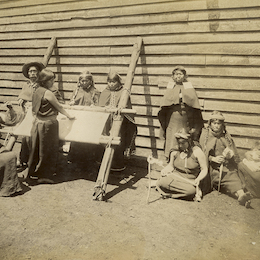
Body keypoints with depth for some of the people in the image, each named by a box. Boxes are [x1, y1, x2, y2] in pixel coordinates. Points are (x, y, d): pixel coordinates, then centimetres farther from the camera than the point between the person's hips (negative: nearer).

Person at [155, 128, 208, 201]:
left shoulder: (197, 152, -6)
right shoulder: (175, 151, 4)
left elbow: (204, 169, -3)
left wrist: (198, 179, -22)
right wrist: (165, 170, -2)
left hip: (190, 180, -1)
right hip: (175, 177, 1)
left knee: (191, 190, -37)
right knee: (161, 183, -30)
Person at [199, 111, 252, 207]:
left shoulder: (226, 137, 22)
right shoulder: (205, 134, 14)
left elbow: (236, 156, 18)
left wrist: (230, 154, -7)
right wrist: (213, 158, -14)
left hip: (226, 166, 0)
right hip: (212, 166, 1)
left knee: (233, 177, -31)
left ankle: (241, 195, -53)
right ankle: (240, 194, -44)